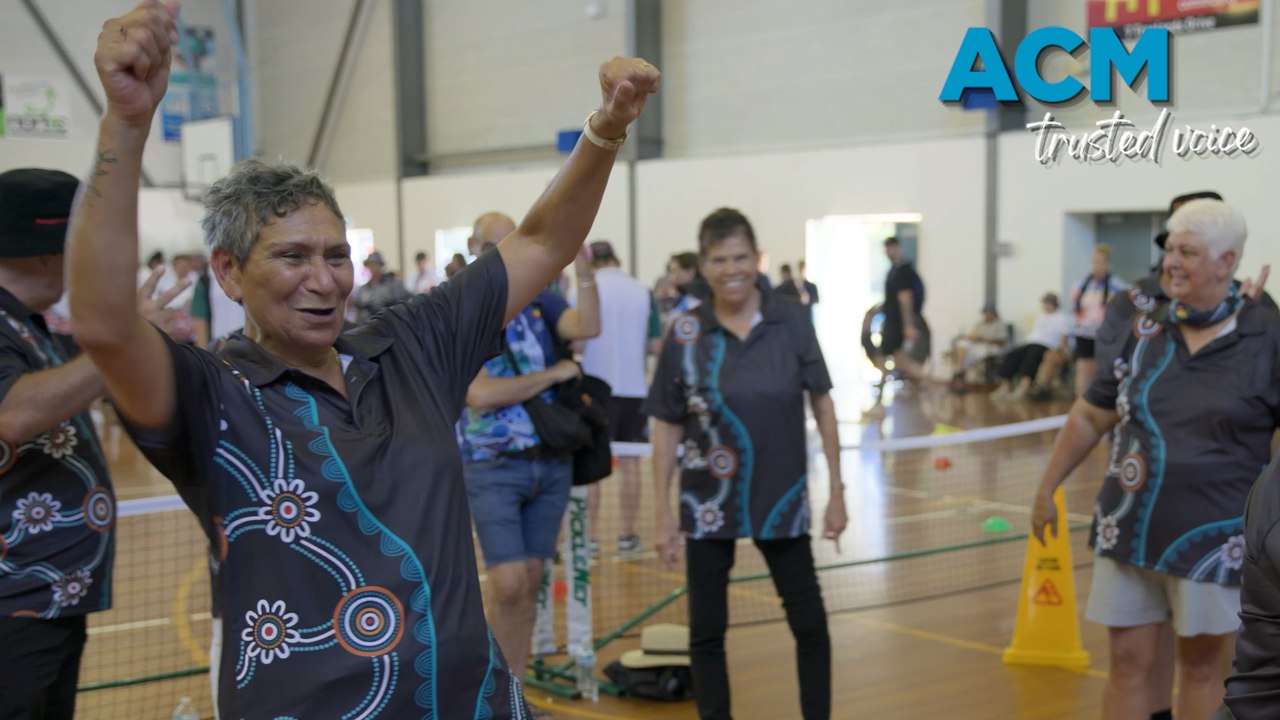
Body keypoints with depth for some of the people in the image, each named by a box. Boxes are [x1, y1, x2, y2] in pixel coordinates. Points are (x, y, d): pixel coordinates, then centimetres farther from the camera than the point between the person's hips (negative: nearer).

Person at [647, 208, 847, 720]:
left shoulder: (790, 321, -5)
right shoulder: (685, 333, -5)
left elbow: (822, 403, 2)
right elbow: (666, 430, -1)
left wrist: (836, 491, 0)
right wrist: (663, 515, -3)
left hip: (783, 502, 0)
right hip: (707, 507, 0)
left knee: (810, 625, 7)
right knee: (706, 632, 8)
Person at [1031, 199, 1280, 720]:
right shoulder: (1145, 329, 4)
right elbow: (1091, 416, 12)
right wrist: (1047, 488, 12)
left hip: (1212, 540, -3)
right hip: (1128, 533, 3)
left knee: (1202, 667, 9)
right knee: (1128, 663, 8)